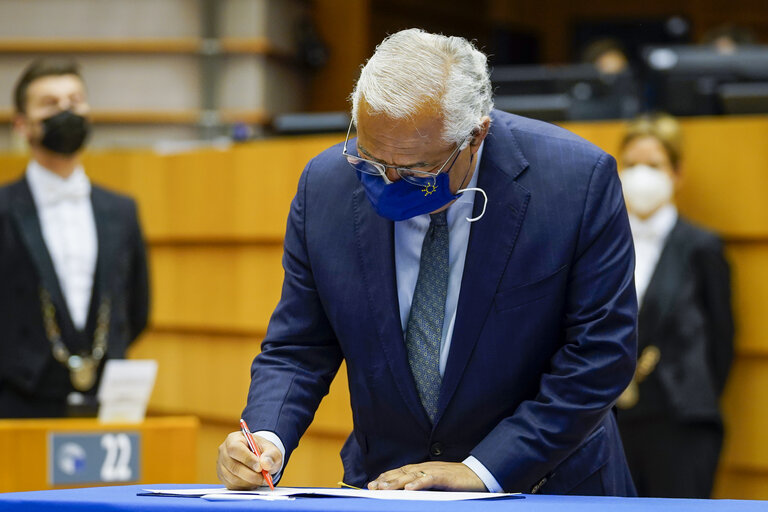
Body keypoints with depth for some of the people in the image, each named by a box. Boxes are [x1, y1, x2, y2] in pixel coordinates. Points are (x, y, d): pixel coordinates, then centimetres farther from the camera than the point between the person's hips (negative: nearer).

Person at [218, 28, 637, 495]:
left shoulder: (580, 180, -13)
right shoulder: (326, 187, -5)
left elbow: (600, 354, -11)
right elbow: (298, 350, 3)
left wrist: (483, 471, -17)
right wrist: (267, 440, -17)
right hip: (385, 486, 2)